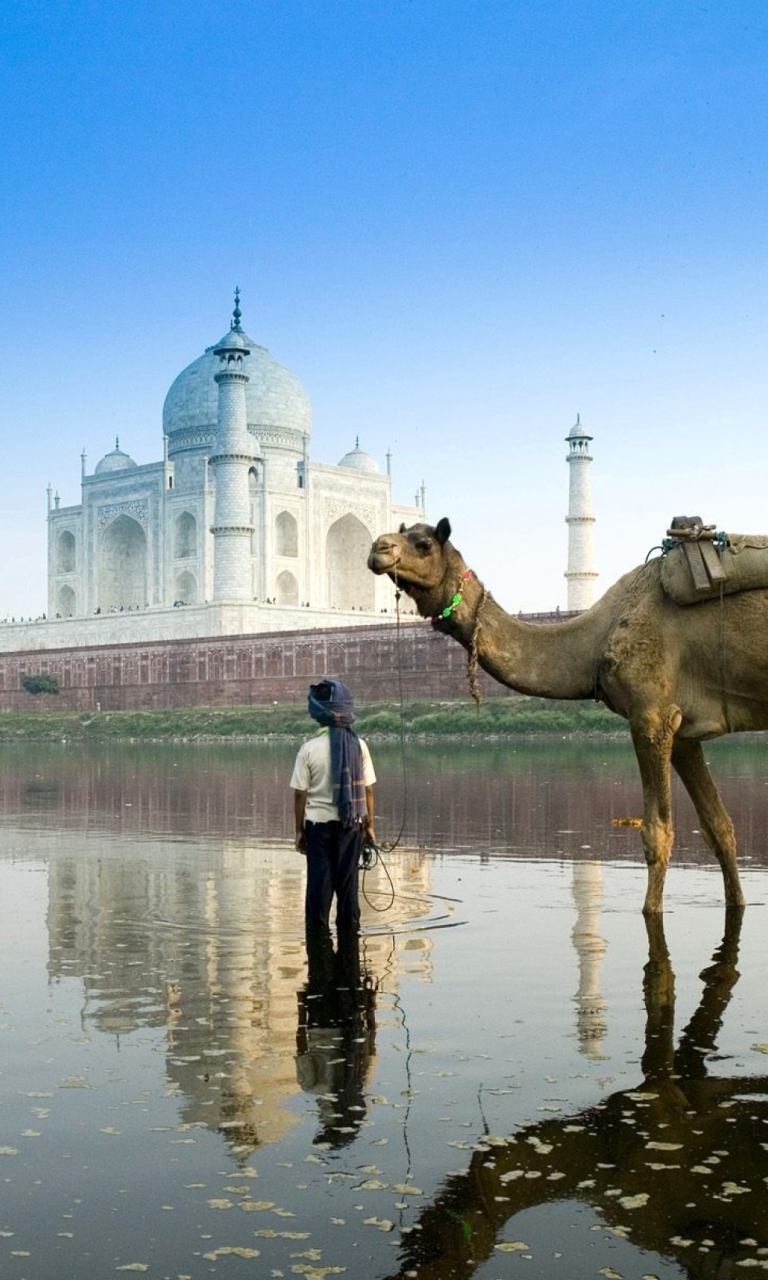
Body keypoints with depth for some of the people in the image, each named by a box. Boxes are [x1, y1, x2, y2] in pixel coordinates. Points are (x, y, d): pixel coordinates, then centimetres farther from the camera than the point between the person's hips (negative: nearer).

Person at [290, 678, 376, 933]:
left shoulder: (309, 748, -10)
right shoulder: (359, 745, -4)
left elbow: (300, 794, -7)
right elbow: (368, 790, -1)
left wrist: (299, 830, 3)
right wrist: (369, 825, 9)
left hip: (319, 823, -2)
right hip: (351, 824, 2)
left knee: (319, 880, 6)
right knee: (348, 879, 11)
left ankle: (317, 928, 9)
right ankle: (349, 928, 16)